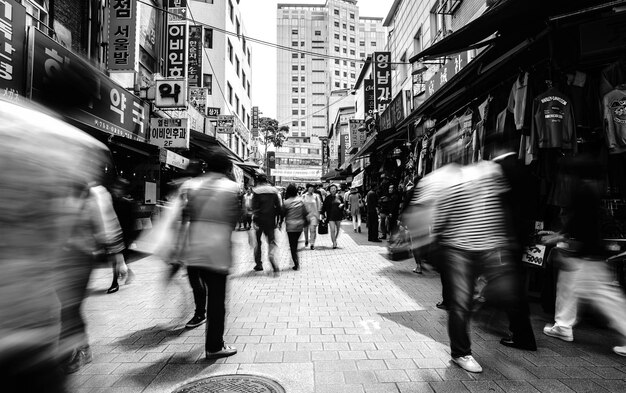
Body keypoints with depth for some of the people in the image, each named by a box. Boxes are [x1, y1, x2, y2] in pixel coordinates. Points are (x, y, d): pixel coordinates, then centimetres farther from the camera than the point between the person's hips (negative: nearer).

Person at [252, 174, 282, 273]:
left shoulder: (256, 191, -5)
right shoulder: (274, 191, 4)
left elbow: (254, 207, -11)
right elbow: (278, 207, 3)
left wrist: (254, 221, -12)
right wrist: (278, 220, 8)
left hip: (259, 220, -1)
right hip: (270, 220, 2)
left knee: (257, 242, 12)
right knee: (271, 241, 8)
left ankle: (258, 264, 17)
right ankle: (271, 255, -19)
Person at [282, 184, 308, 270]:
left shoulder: (286, 202, -11)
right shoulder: (300, 200, -1)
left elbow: (283, 214, -2)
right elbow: (305, 213, 4)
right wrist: (305, 222, 16)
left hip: (290, 226, -4)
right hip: (300, 225, 4)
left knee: (292, 245, 3)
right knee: (295, 243, 17)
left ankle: (296, 264, 0)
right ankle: (297, 263, 22)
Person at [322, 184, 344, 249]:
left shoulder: (339, 197, 4)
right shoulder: (328, 198, -3)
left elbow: (343, 204, 16)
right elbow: (324, 206, 1)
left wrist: (342, 205, -7)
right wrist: (323, 214, -5)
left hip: (338, 216, 3)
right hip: (331, 216, -3)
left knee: (337, 229, 16)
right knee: (332, 230, -11)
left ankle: (335, 240, 38)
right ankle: (334, 243, -4)